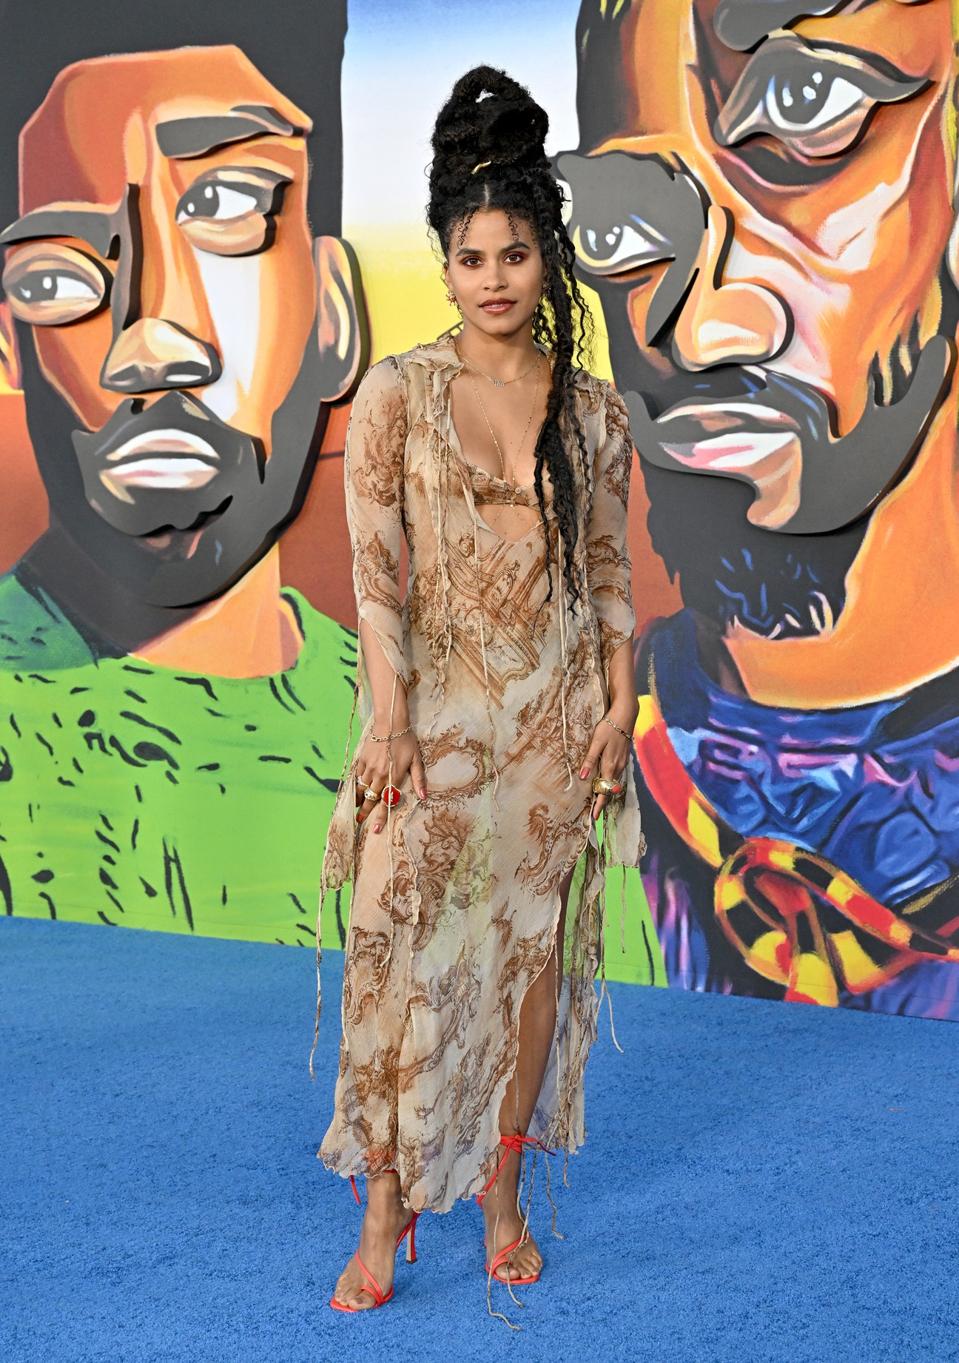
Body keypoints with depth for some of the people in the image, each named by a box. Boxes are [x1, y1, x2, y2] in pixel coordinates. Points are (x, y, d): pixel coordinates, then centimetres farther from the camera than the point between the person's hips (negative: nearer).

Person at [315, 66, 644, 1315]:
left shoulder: (593, 410, 5)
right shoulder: (397, 394, -2)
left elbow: (611, 571, 8)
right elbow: (374, 570, -6)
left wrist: (618, 706, 0)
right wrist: (390, 722, -13)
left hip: (554, 711, 2)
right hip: (436, 708, -2)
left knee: (534, 945, 7)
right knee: (401, 954, -3)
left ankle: (503, 1194, 22)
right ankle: (388, 1210, 10)